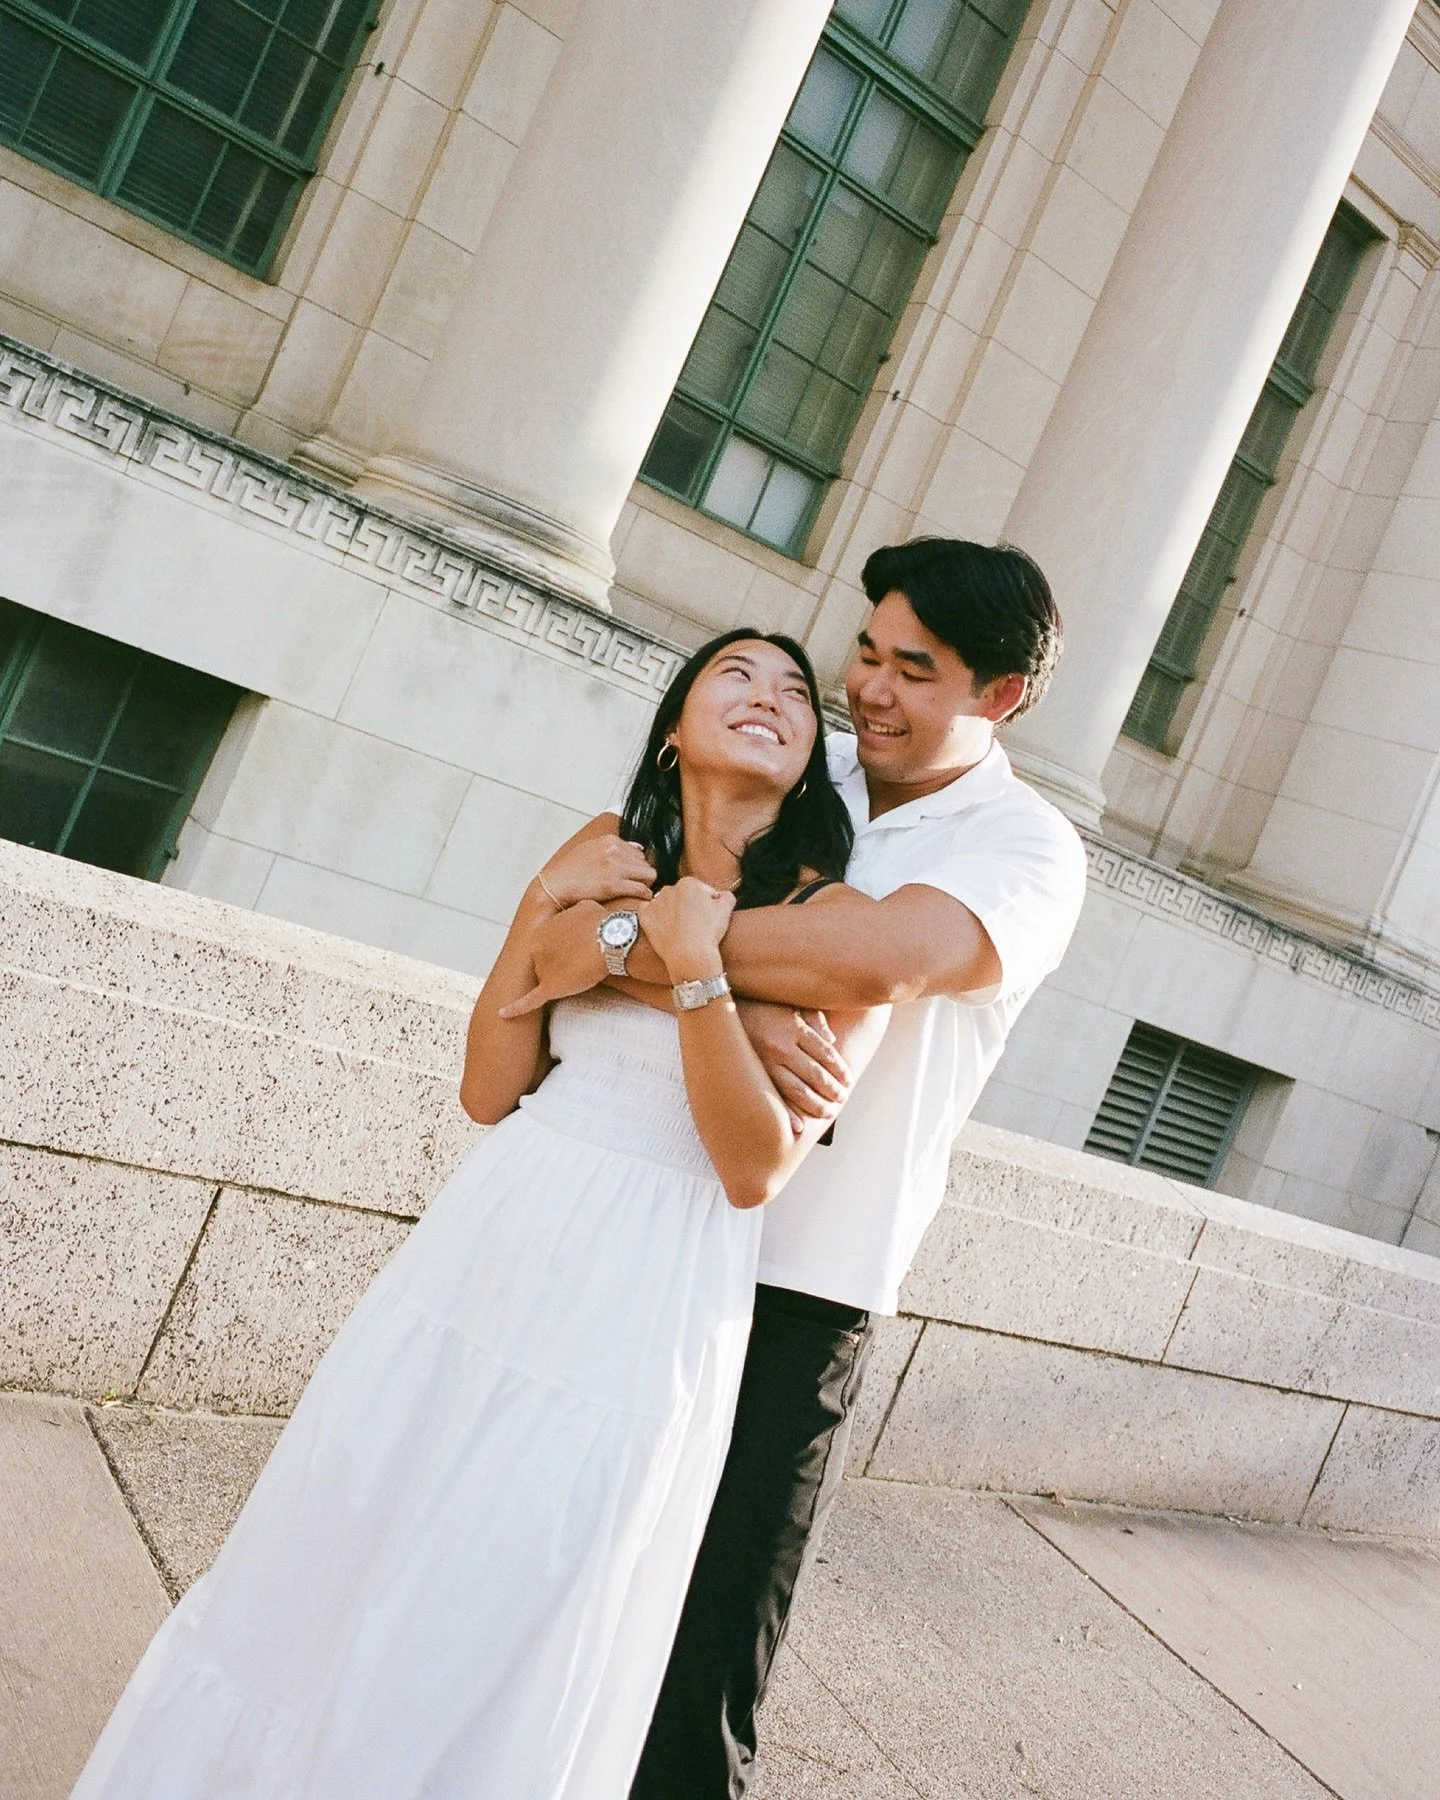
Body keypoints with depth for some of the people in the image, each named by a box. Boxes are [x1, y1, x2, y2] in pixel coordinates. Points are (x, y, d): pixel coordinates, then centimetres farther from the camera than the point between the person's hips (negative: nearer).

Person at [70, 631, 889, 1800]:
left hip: (634, 1305, -4)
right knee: (334, 1567, 17)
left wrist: (694, 968, -20)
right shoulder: (608, 854, 6)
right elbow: (490, 1091, 4)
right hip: (487, 1251, 5)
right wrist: (544, 906, -5)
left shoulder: (837, 917, -7)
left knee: (492, 1635, 8)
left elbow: (757, 1168, -13)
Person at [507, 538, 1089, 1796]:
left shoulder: (1028, 851, -6)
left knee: (701, 1655, 8)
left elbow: (876, 956, -26)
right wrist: (740, 998, -24)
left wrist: (627, 946, -22)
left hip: (796, 1300, -3)